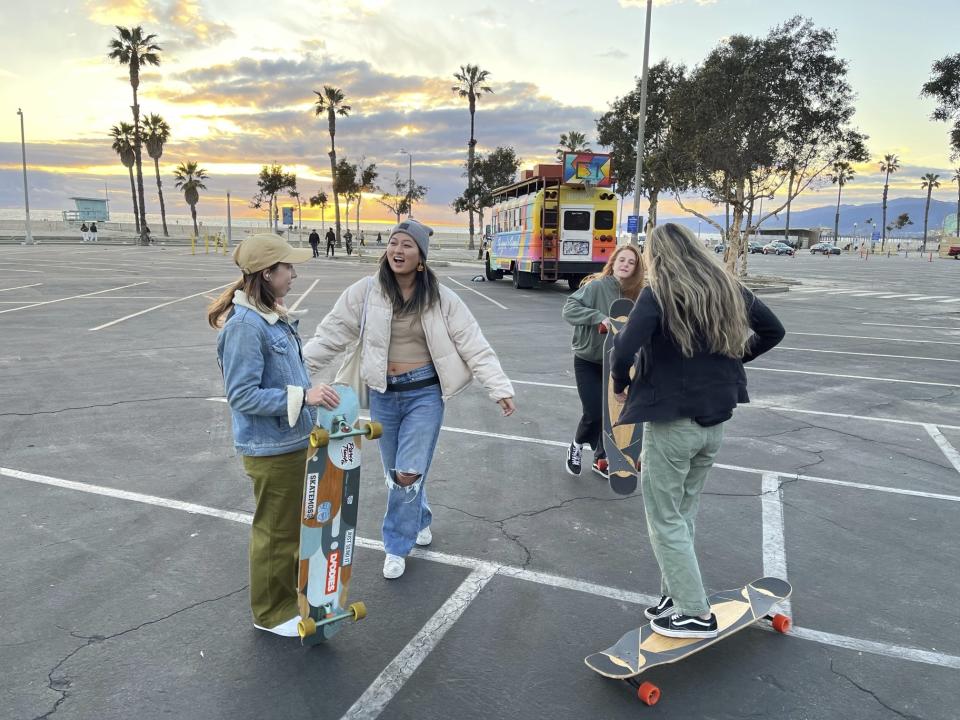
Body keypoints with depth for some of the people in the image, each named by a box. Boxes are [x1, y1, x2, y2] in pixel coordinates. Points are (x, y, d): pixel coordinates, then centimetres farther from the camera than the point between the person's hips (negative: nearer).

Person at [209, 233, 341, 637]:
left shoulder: (273, 316, 5)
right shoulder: (246, 325, -23)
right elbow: (242, 396, -24)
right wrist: (303, 396, -27)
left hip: (293, 440, 9)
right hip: (271, 448, -9)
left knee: (294, 524, 23)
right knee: (276, 530, 8)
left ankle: (288, 592, 43)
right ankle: (271, 612, 29)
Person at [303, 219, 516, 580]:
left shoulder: (440, 298, -7)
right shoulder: (365, 291, -5)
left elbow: (473, 344, -6)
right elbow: (331, 335, -2)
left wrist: (500, 388, -11)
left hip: (425, 393, -2)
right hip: (383, 394, 2)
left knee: (409, 474, -5)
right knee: (394, 473, 15)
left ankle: (396, 546, 18)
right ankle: (420, 521, 44)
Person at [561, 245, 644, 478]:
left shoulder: (635, 294, -1)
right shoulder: (596, 286, -16)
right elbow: (569, 308, -23)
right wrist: (598, 317, -33)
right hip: (587, 361, -5)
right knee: (594, 412, -9)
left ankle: (601, 459, 29)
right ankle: (577, 445, 23)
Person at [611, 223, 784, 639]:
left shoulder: (657, 295, -15)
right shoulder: (729, 289, 5)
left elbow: (624, 351, -27)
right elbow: (774, 331, 16)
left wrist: (621, 383, -7)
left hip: (671, 422, -7)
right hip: (715, 421, 7)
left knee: (665, 521, 7)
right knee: (683, 515, 20)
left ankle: (695, 614, 13)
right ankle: (677, 596, 29)